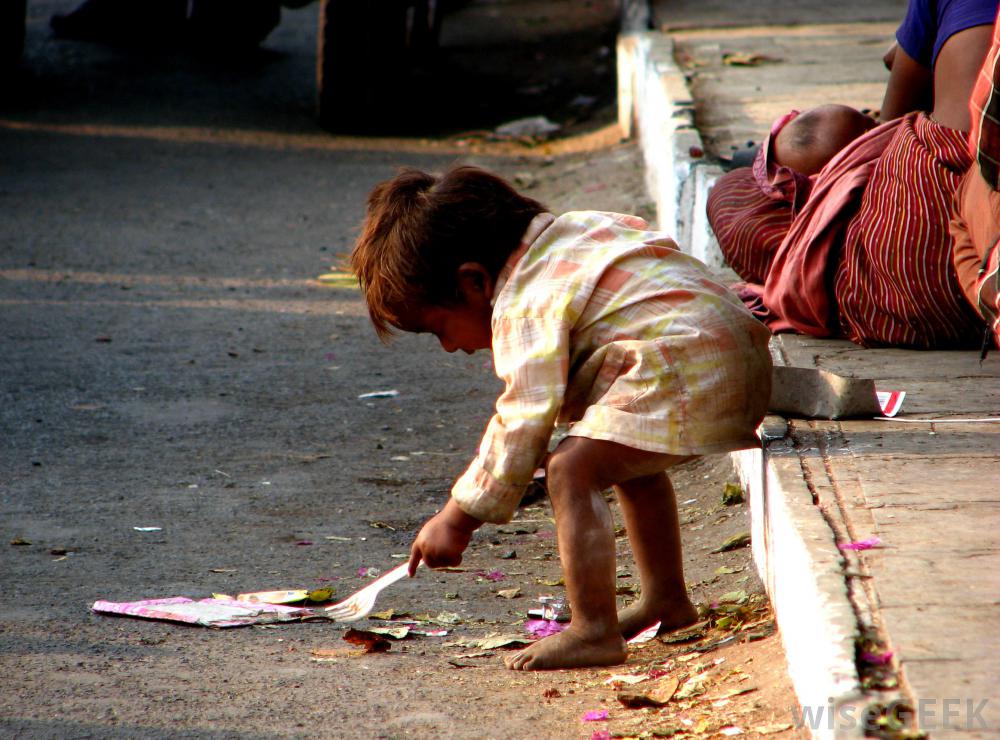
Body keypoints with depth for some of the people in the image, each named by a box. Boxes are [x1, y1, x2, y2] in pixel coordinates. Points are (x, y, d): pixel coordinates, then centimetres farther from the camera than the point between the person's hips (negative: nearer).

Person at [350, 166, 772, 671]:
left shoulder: (526, 306, -10)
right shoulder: (564, 230, 19)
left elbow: (522, 426, -11)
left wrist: (457, 518, -4)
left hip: (686, 373, -11)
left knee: (571, 471, -18)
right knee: (630, 462, 33)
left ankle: (594, 632, -18)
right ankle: (665, 600, 43)